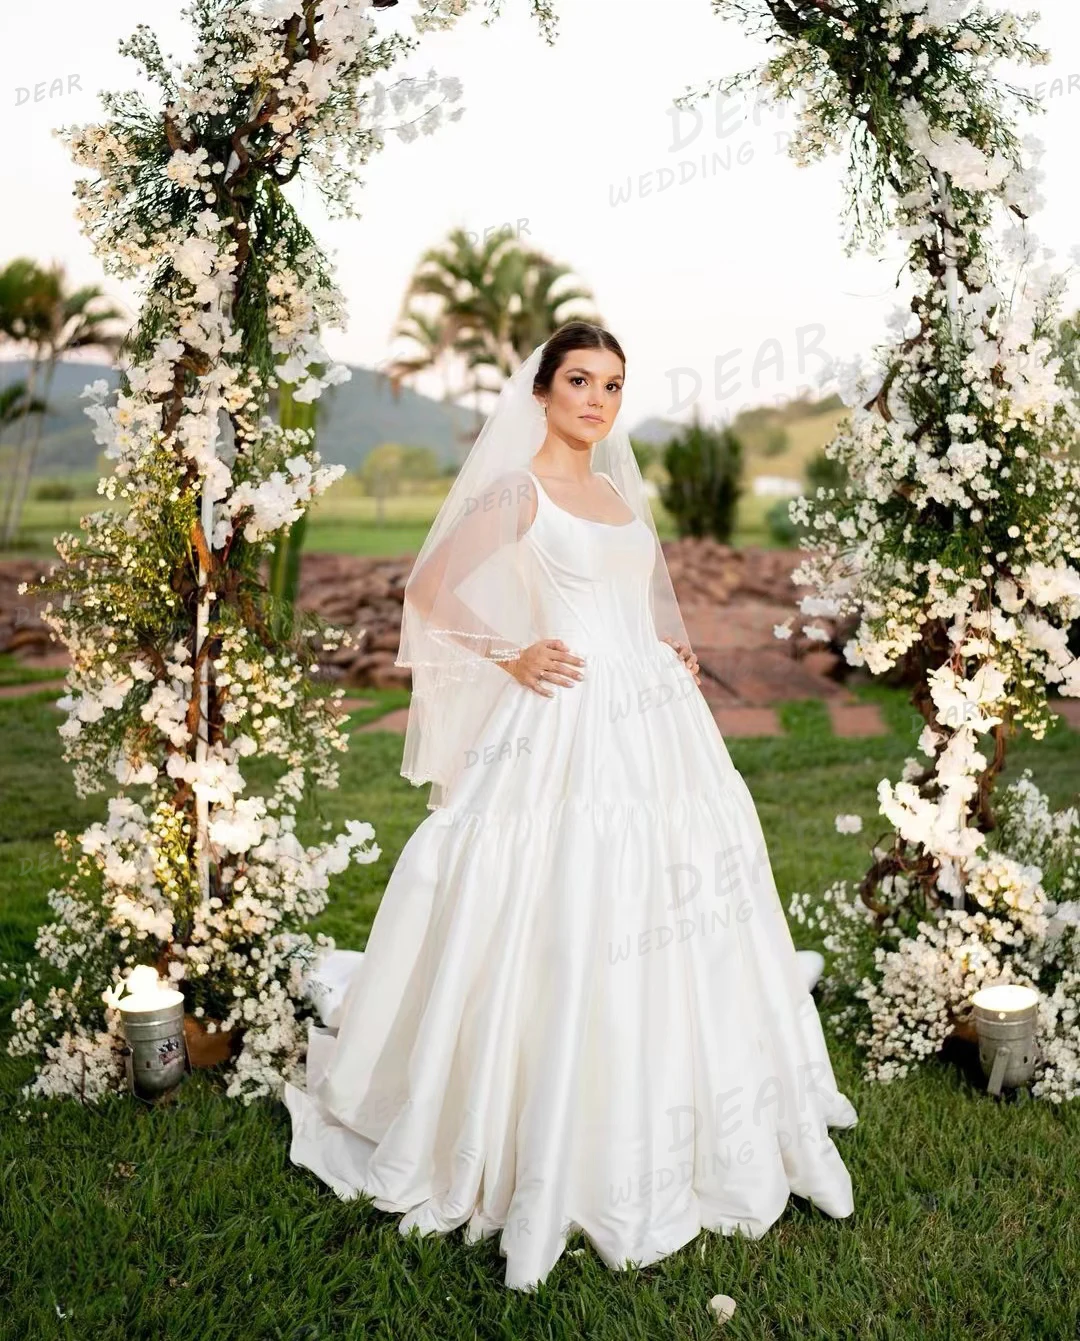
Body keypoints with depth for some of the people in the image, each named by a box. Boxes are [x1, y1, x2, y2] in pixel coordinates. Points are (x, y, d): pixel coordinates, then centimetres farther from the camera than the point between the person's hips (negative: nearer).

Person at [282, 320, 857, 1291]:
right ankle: (555, 1140, 12)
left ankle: (668, 1128, 28)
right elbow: (429, 592, -7)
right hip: (567, 726, -7)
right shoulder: (516, 491, -4)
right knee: (567, 929, -4)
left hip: (656, 721, 7)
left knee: (663, 918, 11)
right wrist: (511, 657, -13)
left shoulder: (622, 491, 15)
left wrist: (676, 648, 12)